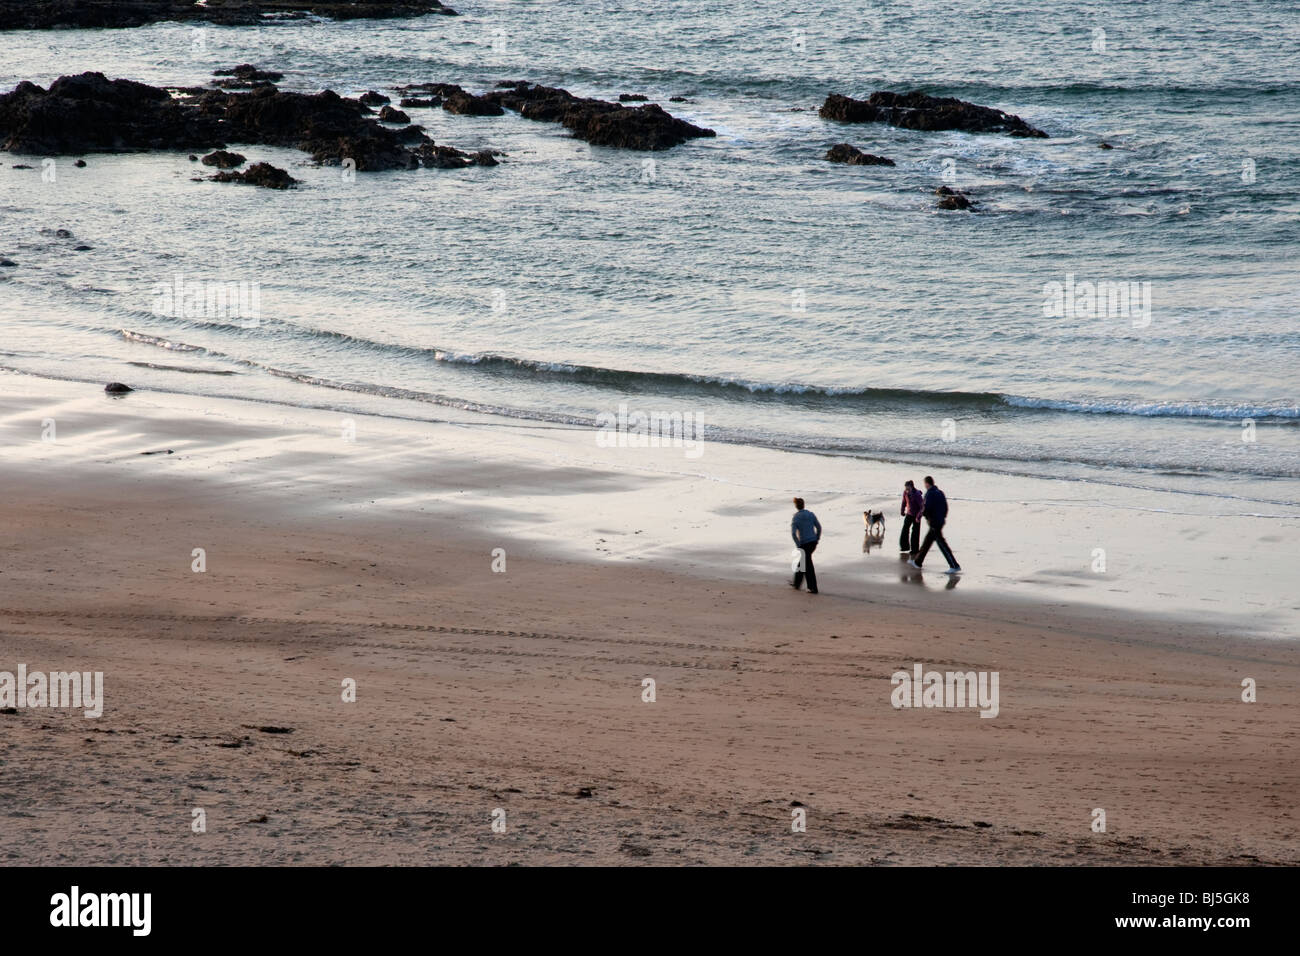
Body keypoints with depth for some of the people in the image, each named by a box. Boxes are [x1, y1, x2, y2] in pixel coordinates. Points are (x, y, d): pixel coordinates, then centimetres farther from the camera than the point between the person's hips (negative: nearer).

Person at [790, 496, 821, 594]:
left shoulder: (795, 518, -11)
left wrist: (798, 545, -11)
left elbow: (793, 533, -19)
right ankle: (796, 583, 34)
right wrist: (816, 540, 13)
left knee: (808, 566, 2)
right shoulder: (811, 514, 2)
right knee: (801, 561, 23)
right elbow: (819, 527, 4)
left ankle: (813, 588, 2)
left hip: (804, 543, -6)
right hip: (813, 542, 6)